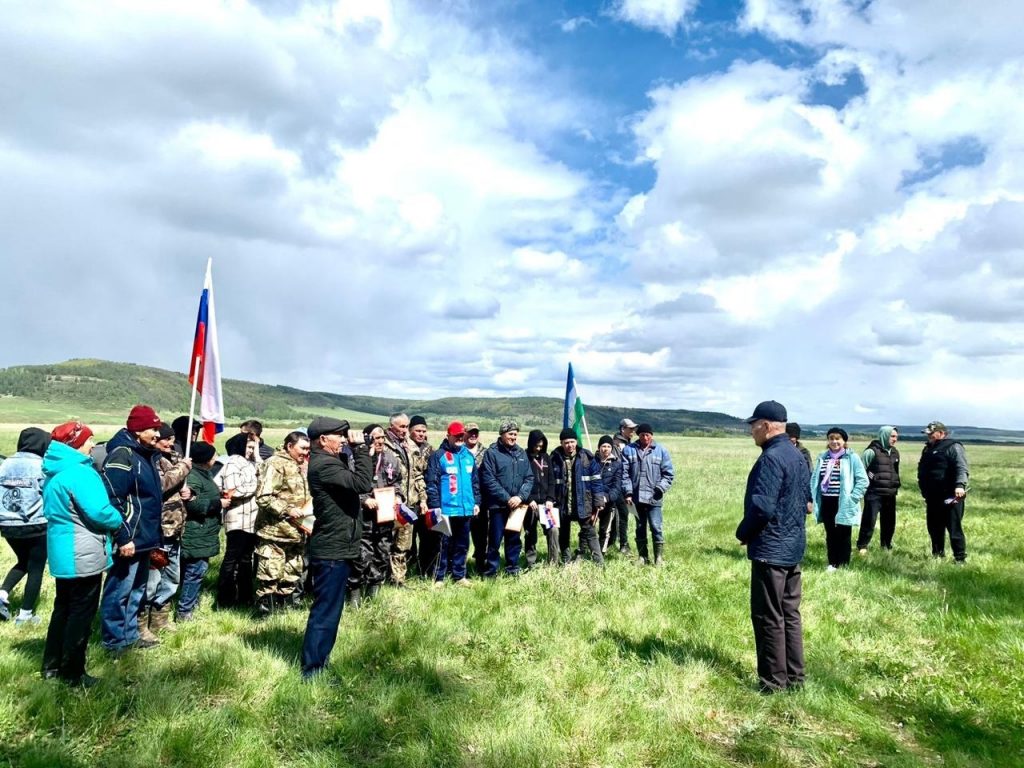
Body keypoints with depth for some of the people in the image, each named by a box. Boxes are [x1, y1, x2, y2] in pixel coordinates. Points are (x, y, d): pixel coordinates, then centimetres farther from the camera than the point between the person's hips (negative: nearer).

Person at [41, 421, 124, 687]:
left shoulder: (54, 471, 11)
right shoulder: (80, 472, -22)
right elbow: (99, 512, -27)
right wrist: (119, 521, -6)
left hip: (62, 551, 10)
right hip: (83, 554, -10)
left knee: (63, 607, 20)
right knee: (82, 612, 2)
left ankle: (52, 665, 30)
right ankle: (72, 672, 11)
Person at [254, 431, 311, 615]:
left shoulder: (302, 466, 16)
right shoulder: (275, 464, -14)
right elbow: (263, 497, -21)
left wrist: (310, 509, 10)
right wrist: (288, 510, -22)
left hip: (296, 532, 9)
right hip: (275, 532, -9)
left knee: (292, 574, 17)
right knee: (270, 574, -5)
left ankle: (284, 607, 29)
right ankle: (263, 612, 5)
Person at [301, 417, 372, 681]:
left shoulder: (329, 461, 14)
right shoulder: (324, 465, -20)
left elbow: (356, 483, 16)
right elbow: (362, 483, -28)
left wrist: (357, 450, 5)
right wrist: (360, 447, -19)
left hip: (335, 549, 11)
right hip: (332, 551, -11)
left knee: (329, 610, 19)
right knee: (325, 612, -3)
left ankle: (319, 663, 31)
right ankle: (311, 671, 6)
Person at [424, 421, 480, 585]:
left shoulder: (469, 456, 12)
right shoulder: (438, 456, -6)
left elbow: (475, 481, 18)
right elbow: (431, 483, -10)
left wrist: (476, 502, 13)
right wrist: (435, 505, -15)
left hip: (466, 509, 6)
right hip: (446, 509, -6)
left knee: (462, 544, 12)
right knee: (444, 544, -1)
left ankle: (459, 575, 23)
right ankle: (439, 578, 8)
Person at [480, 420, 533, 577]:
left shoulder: (521, 453, 9)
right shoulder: (492, 453, -6)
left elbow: (529, 478, 7)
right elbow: (489, 480, -12)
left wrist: (520, 496, -9)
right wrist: (507, 498, -15)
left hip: (517, 505, 5)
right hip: (498, 505, -5)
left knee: (515, 539, 12)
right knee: (495, 540, 0)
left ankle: (512, 570, 24)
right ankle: (491, 573, 10)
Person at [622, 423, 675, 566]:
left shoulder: (661, 451, 3)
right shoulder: (628, 450, 4)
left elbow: (669, 474, 4)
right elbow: (625, 473, 1)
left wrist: (660, 489, -9)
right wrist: (628, 492, -7)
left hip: (654, 498, -2)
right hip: (636, 497, 2)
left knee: (656, 527, -7)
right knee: (640, 528, 12)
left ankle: (659, 557, 4)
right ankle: (642, 557, 21)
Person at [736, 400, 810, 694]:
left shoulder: (771, 457, -20)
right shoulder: (797, 455, 10)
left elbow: (761, 506, -25)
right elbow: (805, 500, 17)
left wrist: (743, 532, -9)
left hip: (770, 549, -10)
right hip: (793, 545, 10)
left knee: (768, 618, 0)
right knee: (790, 613, 15)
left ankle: (773, 682, 9)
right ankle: (794, 677, 23)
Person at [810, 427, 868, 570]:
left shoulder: (852, 458, -6)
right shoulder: (823, 457, 7)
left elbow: (863, 481, -8)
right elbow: (814, 478, 11)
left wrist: (851, 498, -12)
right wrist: (813, 498, 4)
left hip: (843, 504, -4)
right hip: (826, 503, 4)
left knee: (843, 536, 7)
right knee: (830, 535, 13)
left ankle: (843, 565, 18)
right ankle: (832, 564, 24)